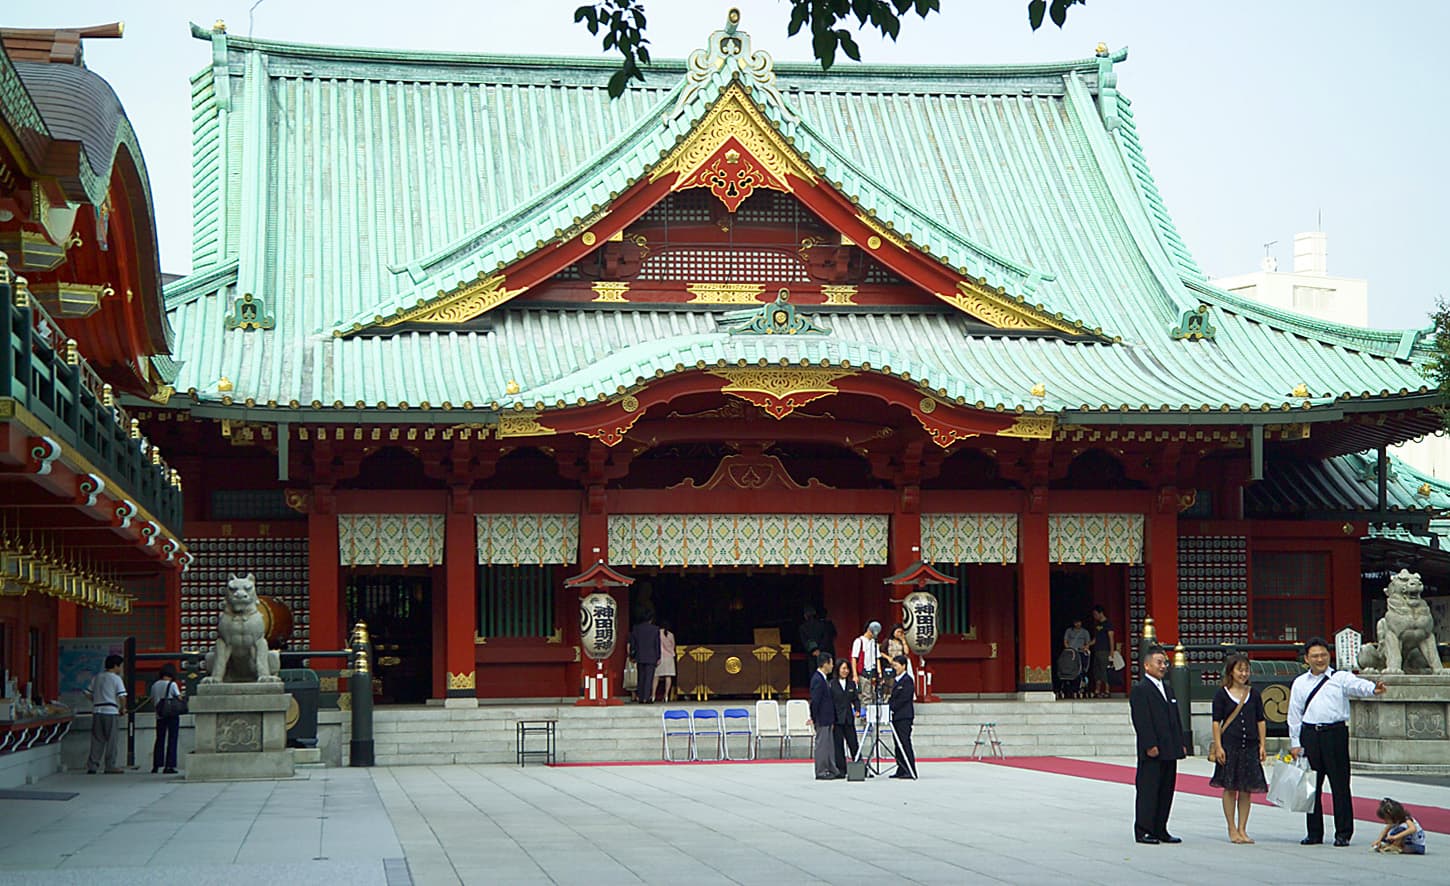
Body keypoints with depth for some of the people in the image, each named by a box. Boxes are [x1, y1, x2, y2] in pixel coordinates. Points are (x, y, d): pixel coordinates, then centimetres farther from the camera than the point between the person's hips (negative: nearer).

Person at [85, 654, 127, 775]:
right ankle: (110, 766, 2)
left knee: (97, 739, 8)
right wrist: (122, 708, 2)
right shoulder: (116, 679, -4)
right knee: (111, 740, 1)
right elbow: (122, 696, -12)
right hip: (111, 711, -5)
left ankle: (91, 765, 4)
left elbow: (89, 694, 14)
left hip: (97, 711, 5)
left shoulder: (97, 677, 15)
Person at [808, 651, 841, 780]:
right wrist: (814, 718, -19)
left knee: (829, 745, 13)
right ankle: (821, 772, 2)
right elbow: (815, 701, -20)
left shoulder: (824, 679, 13)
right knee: (822, 744, -3)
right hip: (821, 719, -10)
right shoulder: (817, 680, -17)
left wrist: (832, 719, 17)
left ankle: (832, 770, 19)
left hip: (827, 719, 10)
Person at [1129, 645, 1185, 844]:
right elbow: (1141, 720, -15)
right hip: (1152, 752, -8)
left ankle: (1160, 830, 16)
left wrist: (1180, 744, 13)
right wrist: (1150, 745, -20)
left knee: (1166, 791, 10)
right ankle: (1143, 831, 1)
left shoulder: (1167, 689, 19)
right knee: (1148, 791, -4)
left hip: (1170, 751, 8)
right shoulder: (1140, 690, -8)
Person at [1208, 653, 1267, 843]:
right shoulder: (1222, 694, -1)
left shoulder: (1254, 694, 8)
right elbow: (1216, 722, -2)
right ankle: (1232, 829, 9)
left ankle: (1242, 829, 11)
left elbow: (1261, 721, 10)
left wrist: (1262, 745, 3)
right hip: (1229, 745, -3)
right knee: (1230, 788, 1)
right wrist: (1218, 746, -9)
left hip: (1249, 745, 3)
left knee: (1247, 789, 4)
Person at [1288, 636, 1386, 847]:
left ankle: (1343, 833, 2)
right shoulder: (1300, 683, 13)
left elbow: (1357, 685, -16)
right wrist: (1295, 743, 7)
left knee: (1340, 783, -3)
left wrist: (1373, 689, -39)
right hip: (1309, 734, 3)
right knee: (1311, 784, 7)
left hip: (1335, 732, -3)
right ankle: (1314, 832, 16)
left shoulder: (1340, 678, 4)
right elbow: (1294, 714, 13)